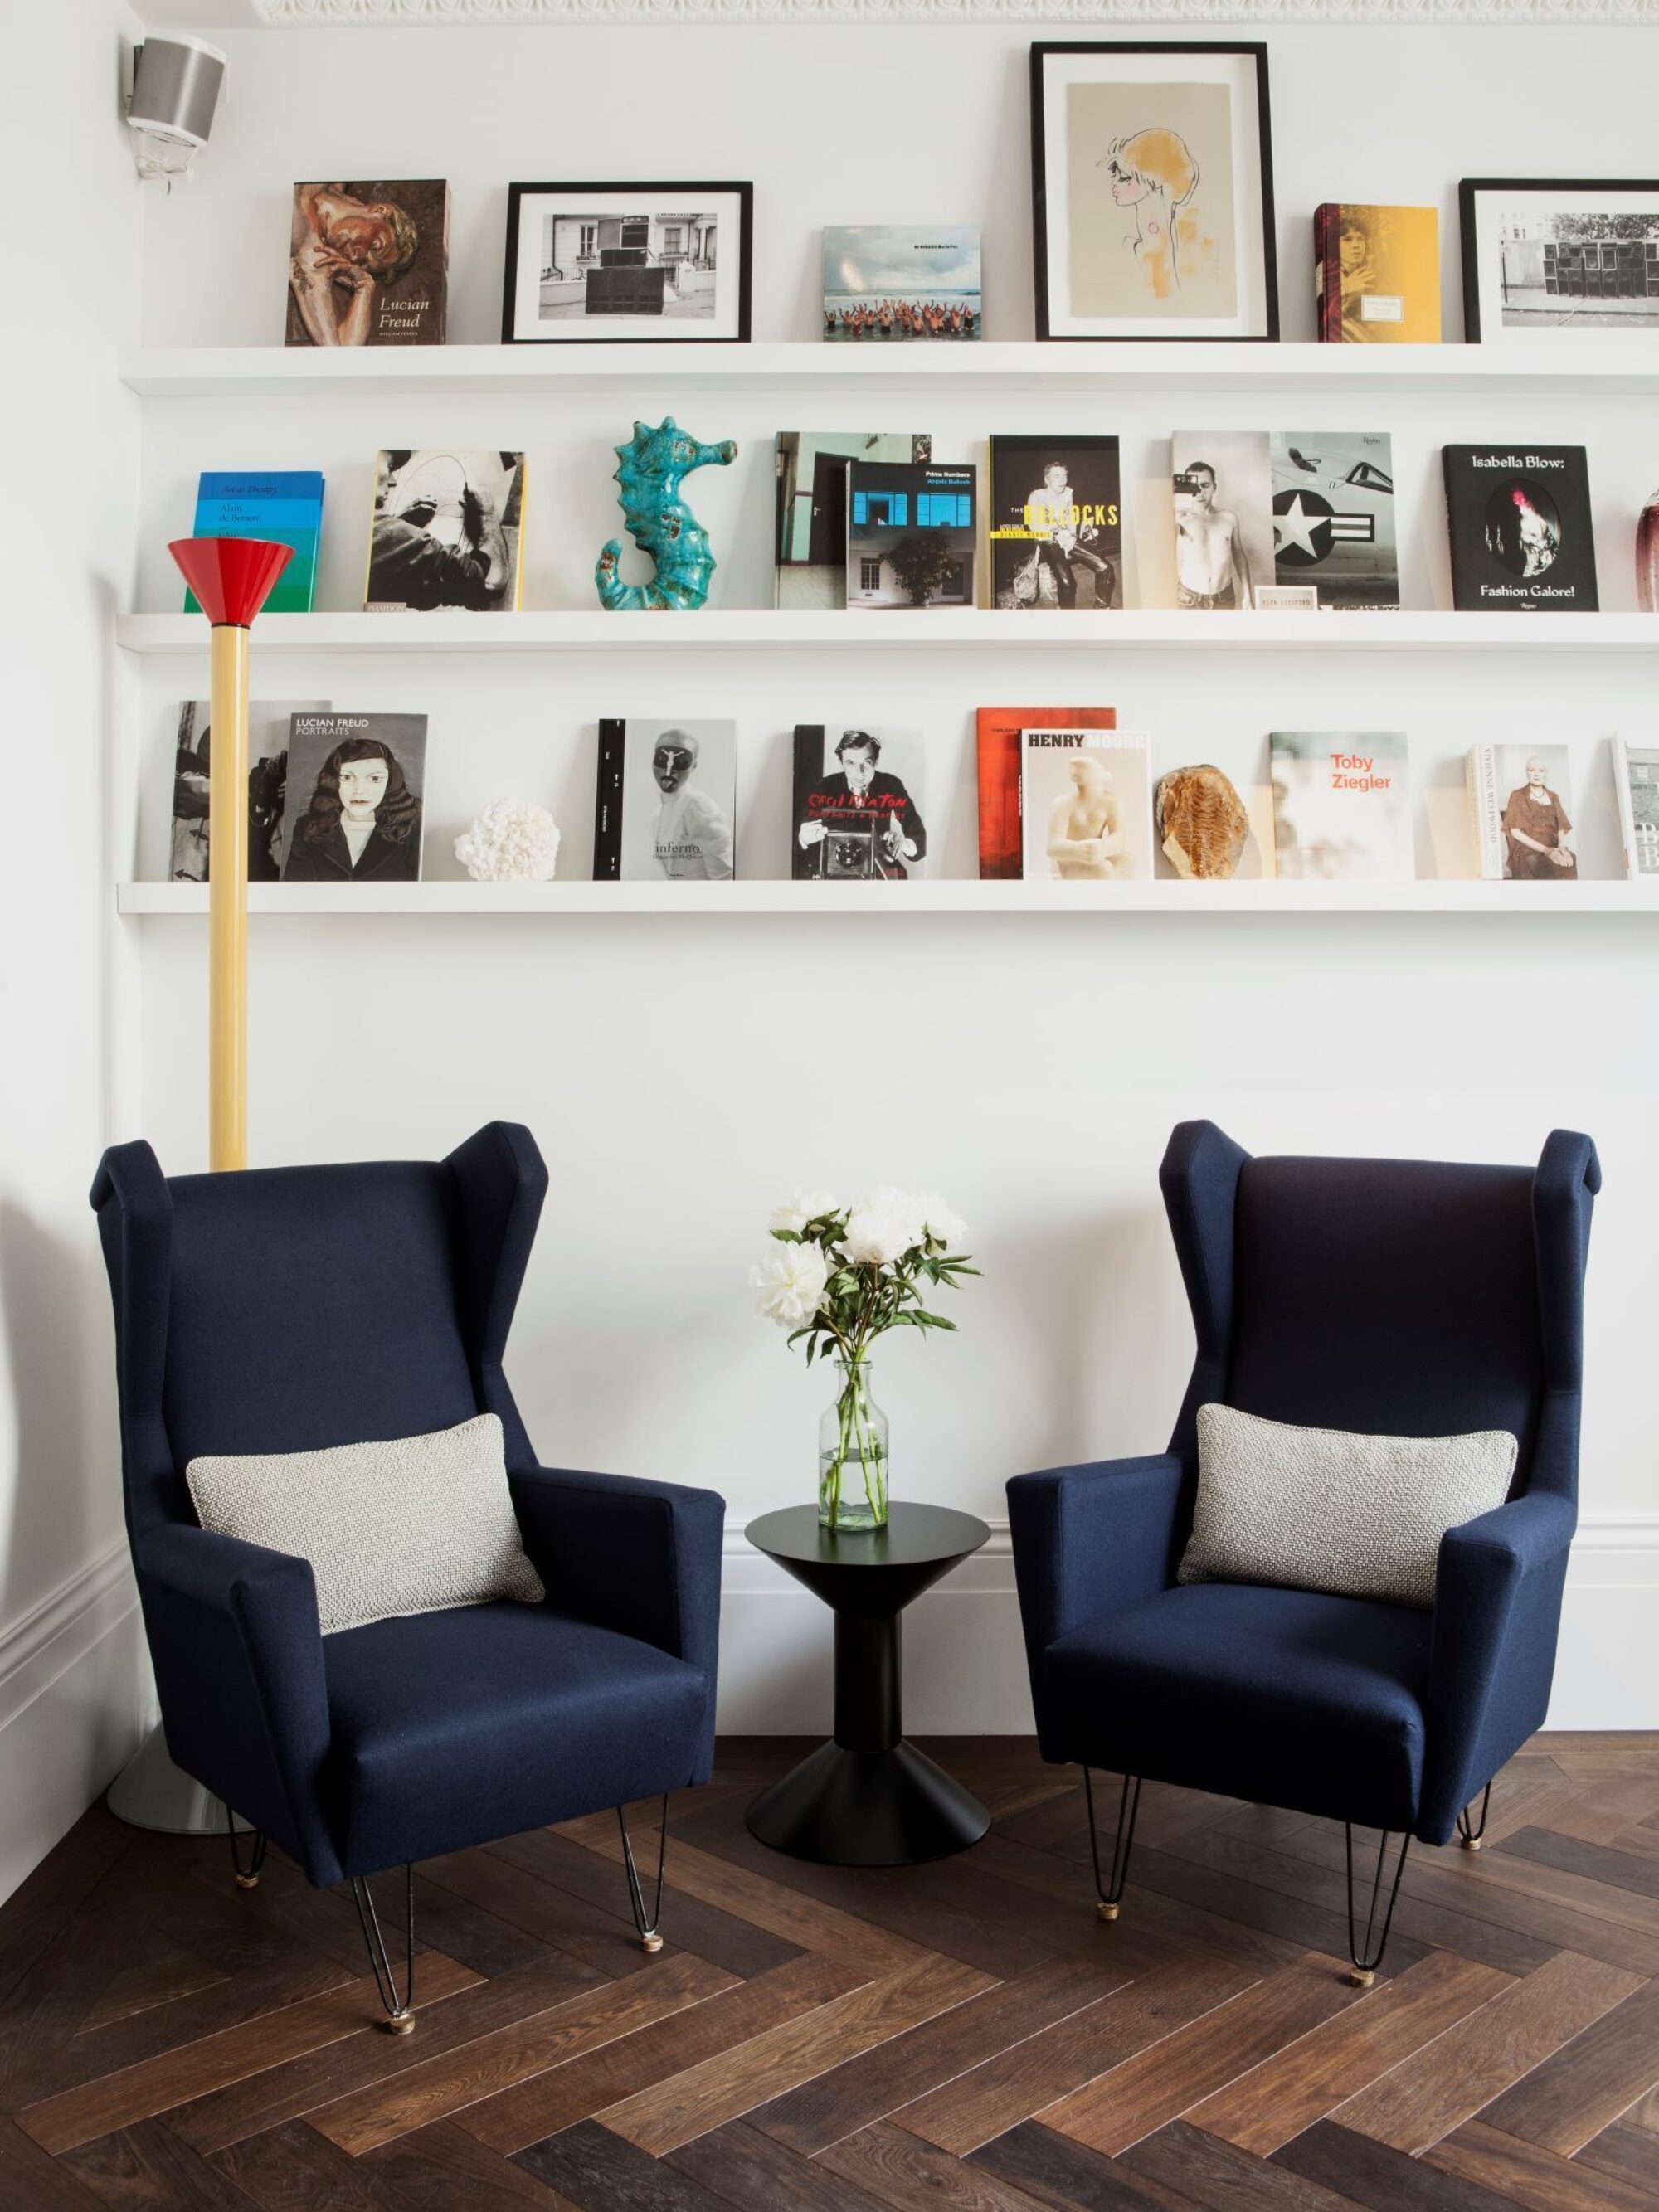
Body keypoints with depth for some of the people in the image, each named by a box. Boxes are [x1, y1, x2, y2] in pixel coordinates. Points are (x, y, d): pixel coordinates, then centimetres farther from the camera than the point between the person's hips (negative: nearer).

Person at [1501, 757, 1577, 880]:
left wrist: (1561, 847, -11)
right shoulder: (1517, 796, 5)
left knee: (1570, 860, -31)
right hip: (1527, 852, -4)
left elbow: (1561, 828, 13)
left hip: (1552, 849, 4)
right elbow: (1515, 831, -4)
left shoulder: (1553, 797, 18)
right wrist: (1545, 849, -14)